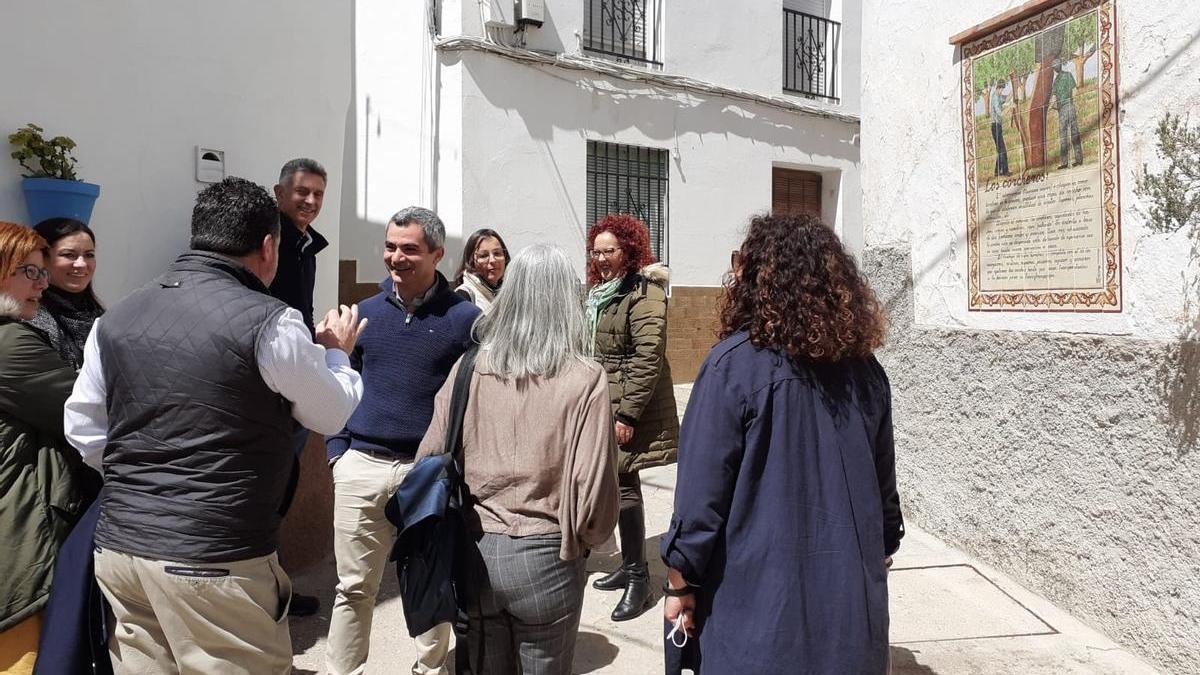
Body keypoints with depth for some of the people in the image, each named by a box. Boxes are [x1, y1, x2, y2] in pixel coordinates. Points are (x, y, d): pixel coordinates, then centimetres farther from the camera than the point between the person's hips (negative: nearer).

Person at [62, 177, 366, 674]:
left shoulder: (117, 318, 5)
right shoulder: (269, 324, -14)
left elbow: (82, 429, 12)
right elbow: (331, 415, -1)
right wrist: (336, 352, 16)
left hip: (117, 547, 7)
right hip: (213, 562, -6)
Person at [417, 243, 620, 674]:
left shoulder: (469, 368, -6)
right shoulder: (585, 379, -14)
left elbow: (430, 459, -2)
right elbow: (592, 485, -16)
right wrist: (585, 540, 5)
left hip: (473, 553, 3)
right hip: (545, 558, -2)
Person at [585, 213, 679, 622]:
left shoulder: (644, 293, -13)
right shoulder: (601, 293, 16)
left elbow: (648, 358, -20)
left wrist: (628, 414, -22)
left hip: (630, 409, -9)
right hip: (606, 405, 9)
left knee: (625, 486, -6)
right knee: (618, 485, 14)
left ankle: (638, 580, 6)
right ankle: (629, 565, 28)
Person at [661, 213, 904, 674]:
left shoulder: (734, 363, -17)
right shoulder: (865, 368, 0)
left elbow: (702, 492, -16)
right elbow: (883, 481, 9)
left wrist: (679, 583, -6)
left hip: (759, 592, -5)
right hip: (851, 592, 5)